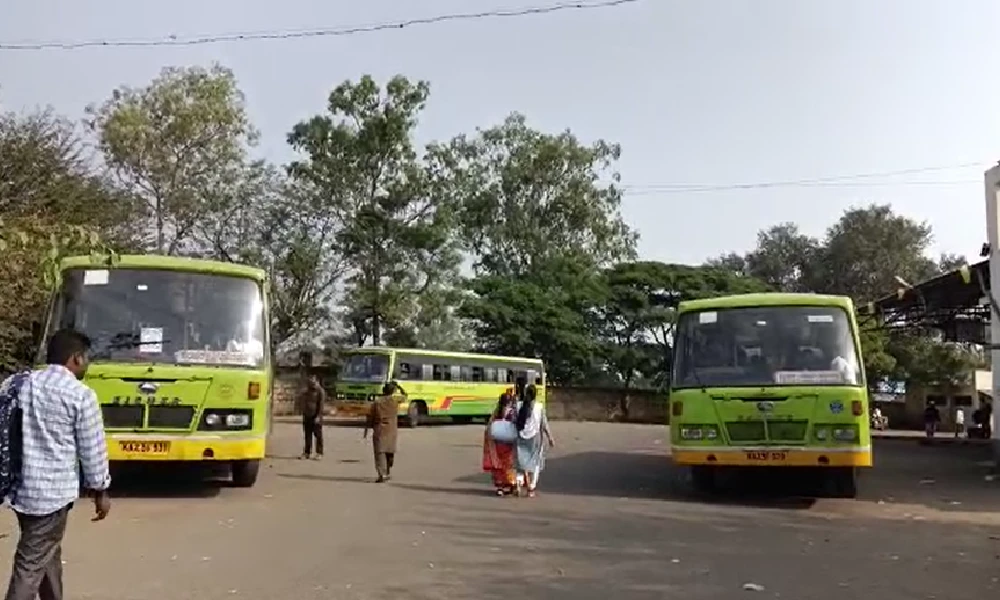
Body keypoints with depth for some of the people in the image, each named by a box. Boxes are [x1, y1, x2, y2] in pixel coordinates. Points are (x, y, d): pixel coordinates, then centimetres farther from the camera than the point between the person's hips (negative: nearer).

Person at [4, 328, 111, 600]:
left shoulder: (16, 383, 7)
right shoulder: (81, 395, -12)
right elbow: (93, 449, -7)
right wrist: (100, 491, 4)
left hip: (19, 486, 7)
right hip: (52, 491, -7)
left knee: (48, 553, 23)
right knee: (32, 563, -1)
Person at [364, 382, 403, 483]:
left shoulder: (376, 402, 1)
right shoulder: (395, 399, 0)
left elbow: (370, 418, 1)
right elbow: (404, 397, 21)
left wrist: (366, 431, 7)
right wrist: (398, 388, 30)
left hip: (379, 430, -1)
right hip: (391, 430, 1)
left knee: (379, 452, -4)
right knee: (390, 451, 17)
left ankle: (382, 475, -15)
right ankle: (388, 472, 28)